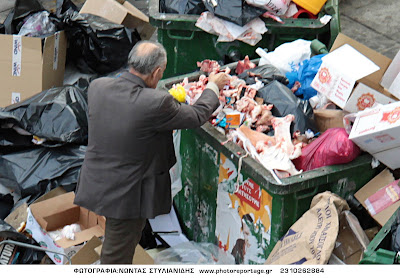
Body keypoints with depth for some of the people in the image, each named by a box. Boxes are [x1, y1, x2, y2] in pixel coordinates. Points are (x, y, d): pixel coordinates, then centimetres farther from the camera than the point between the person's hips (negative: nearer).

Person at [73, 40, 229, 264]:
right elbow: (197, 116, -9)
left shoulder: (98, 87, -8)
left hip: (97, 185, 6)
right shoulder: (156, 103, -26)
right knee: (117, 256, 11)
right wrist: (213, 86, 9)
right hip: (127, 195, -6)